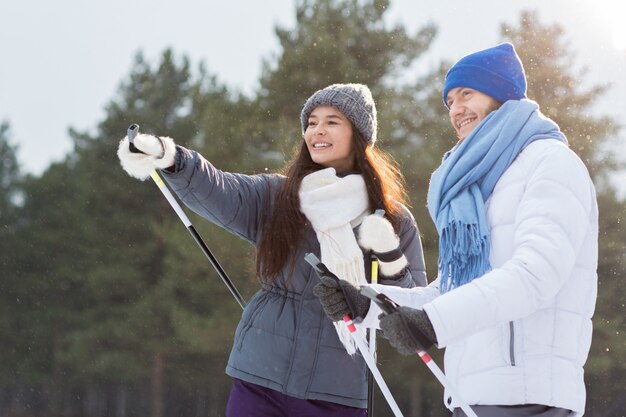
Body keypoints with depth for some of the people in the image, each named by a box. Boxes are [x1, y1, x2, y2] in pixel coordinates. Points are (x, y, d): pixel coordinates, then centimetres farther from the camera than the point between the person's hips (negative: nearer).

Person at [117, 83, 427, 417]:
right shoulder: (274, 198, 5)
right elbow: (218, 191, -15)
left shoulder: (395, 221, 4)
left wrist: (389, 257, -13)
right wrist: (168, 157, -34)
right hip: (260, 381, 0)